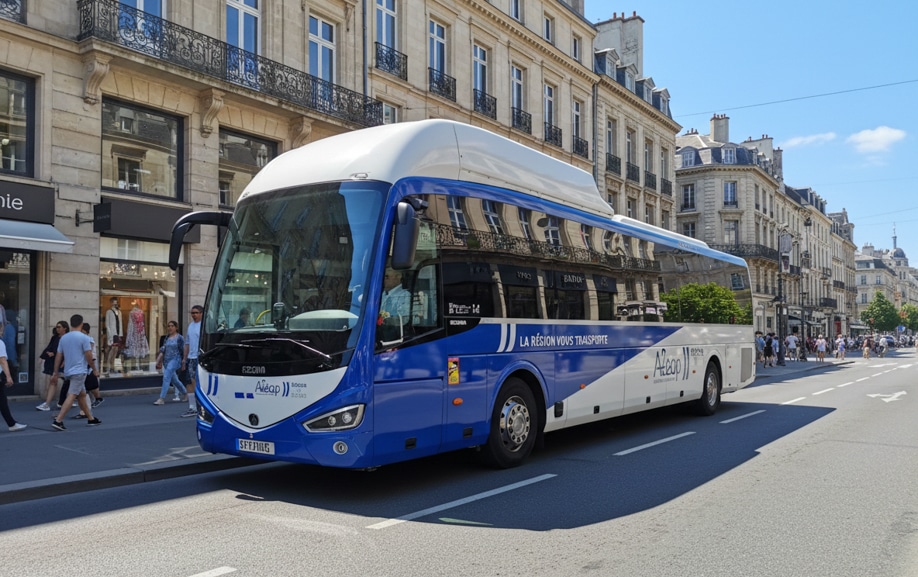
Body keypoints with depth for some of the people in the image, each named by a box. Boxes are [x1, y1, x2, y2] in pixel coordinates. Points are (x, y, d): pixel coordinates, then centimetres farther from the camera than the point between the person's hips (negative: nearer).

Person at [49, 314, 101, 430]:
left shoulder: (63, 338, 9)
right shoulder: (84, 338, -10)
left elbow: (58, 356, 11)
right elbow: (89, 356, -10)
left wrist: (56, 373, 16)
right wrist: (95, 369, 1)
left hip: (68, 371, 8)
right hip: (79, 371, -8)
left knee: (82, 394, 16)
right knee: (71, 396, -10)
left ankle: (91, 419, 23)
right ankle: (58, 421, -18)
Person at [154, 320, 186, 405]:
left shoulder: (180, 338, -4)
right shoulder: (167, 338, 14)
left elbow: (182, 350, -3)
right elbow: (162, 350, 11)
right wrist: (158, 360, 3)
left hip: (175, 360, -7)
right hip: (166, 360, 7)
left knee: (166, 377, -18)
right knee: (174, 379, 14)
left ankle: (162, 399, -20)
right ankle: (185, 393, 32)